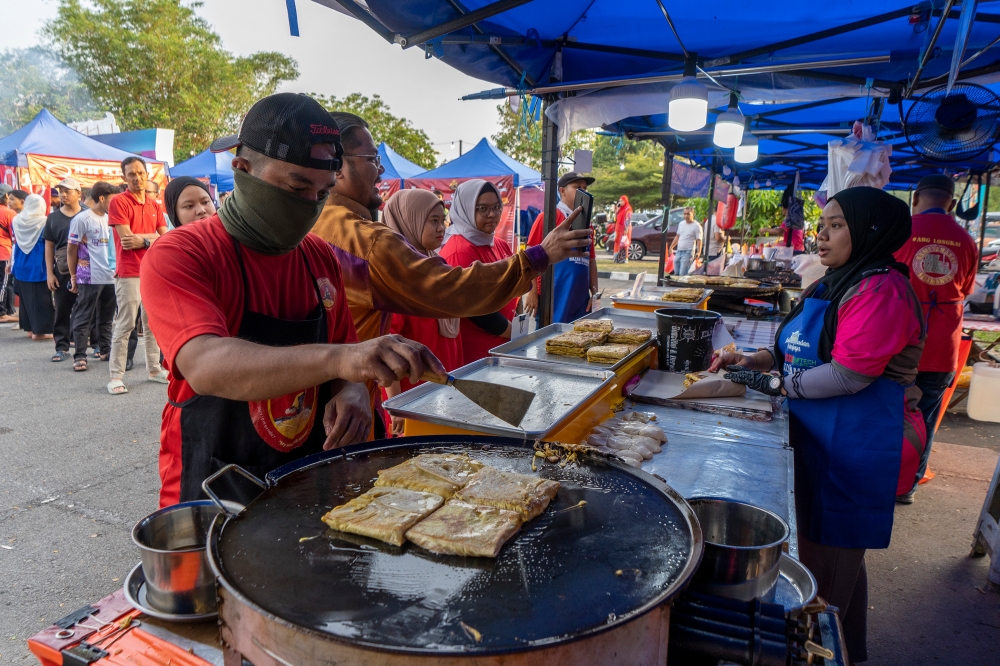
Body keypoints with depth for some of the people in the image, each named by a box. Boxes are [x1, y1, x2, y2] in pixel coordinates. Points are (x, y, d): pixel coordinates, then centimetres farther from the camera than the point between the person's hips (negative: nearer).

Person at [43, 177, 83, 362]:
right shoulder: (54, 217, 8)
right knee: (62, 310, 5)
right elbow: (49, 246, 9)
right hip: (62, 271, 3)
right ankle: (62, 347, 12)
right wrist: (49, 273, 2)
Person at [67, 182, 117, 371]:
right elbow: (71, 250, -4)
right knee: (84, 319, 1)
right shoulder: (82, 219, -8)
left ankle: (106, 350, 22)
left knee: (106, 318, 13)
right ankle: (79, 356, 5)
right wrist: (73, 276, -3)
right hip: (90, 278, -6)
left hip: (110, 277, 6)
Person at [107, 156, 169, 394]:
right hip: (129, 273, -6)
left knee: (152, 323, 12)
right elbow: (126, 239, -13)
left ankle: (154, 368, 21)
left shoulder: (155, 205, 13)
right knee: (124, 325, -5)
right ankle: (116, 376, 1)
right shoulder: (119, 201, -5)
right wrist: (152, 238, -3)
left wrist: (142, 240, -9)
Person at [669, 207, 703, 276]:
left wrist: (698, 252, -24)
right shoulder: (681, 224, 14)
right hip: (678, 251, 7)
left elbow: (699, 240, -11)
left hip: (688, 252, -7)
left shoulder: (696, 226, -6)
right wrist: (671, 247, 21)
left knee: (683, 274, -15)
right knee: (676, 273, 7)